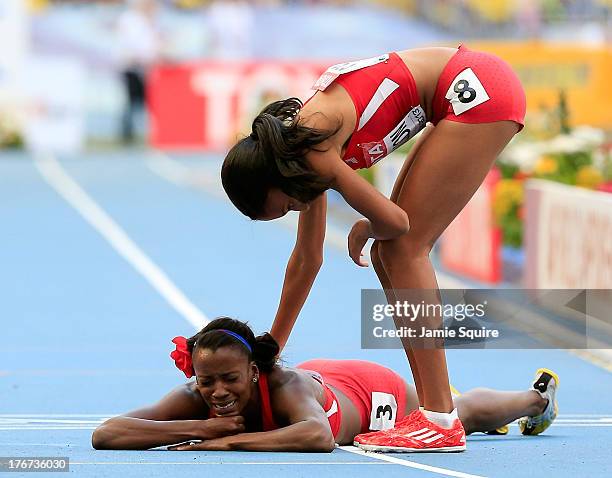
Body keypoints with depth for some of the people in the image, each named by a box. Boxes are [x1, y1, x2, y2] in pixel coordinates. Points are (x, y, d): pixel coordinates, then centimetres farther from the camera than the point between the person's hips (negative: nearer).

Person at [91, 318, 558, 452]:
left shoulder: (283, 385, -48)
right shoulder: (196, 398, -38)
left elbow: (319, 436, -69)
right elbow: (105, 434, -47)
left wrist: (231, 440, -63)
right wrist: (200, 429, -55)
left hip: (372, 393, -5)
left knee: (467, 414, 28)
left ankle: (539, 396, 59)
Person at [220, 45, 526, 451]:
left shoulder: (310, 148, -17)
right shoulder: (309, 150, 10)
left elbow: (394, 220, -18)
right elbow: (307, 261, 19)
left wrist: (363, 231, 6)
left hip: (479, 92, -9)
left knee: (404, 248, -9)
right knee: (391, 252, 8)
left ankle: (441, 420, -13)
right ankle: (434, 408, 8)